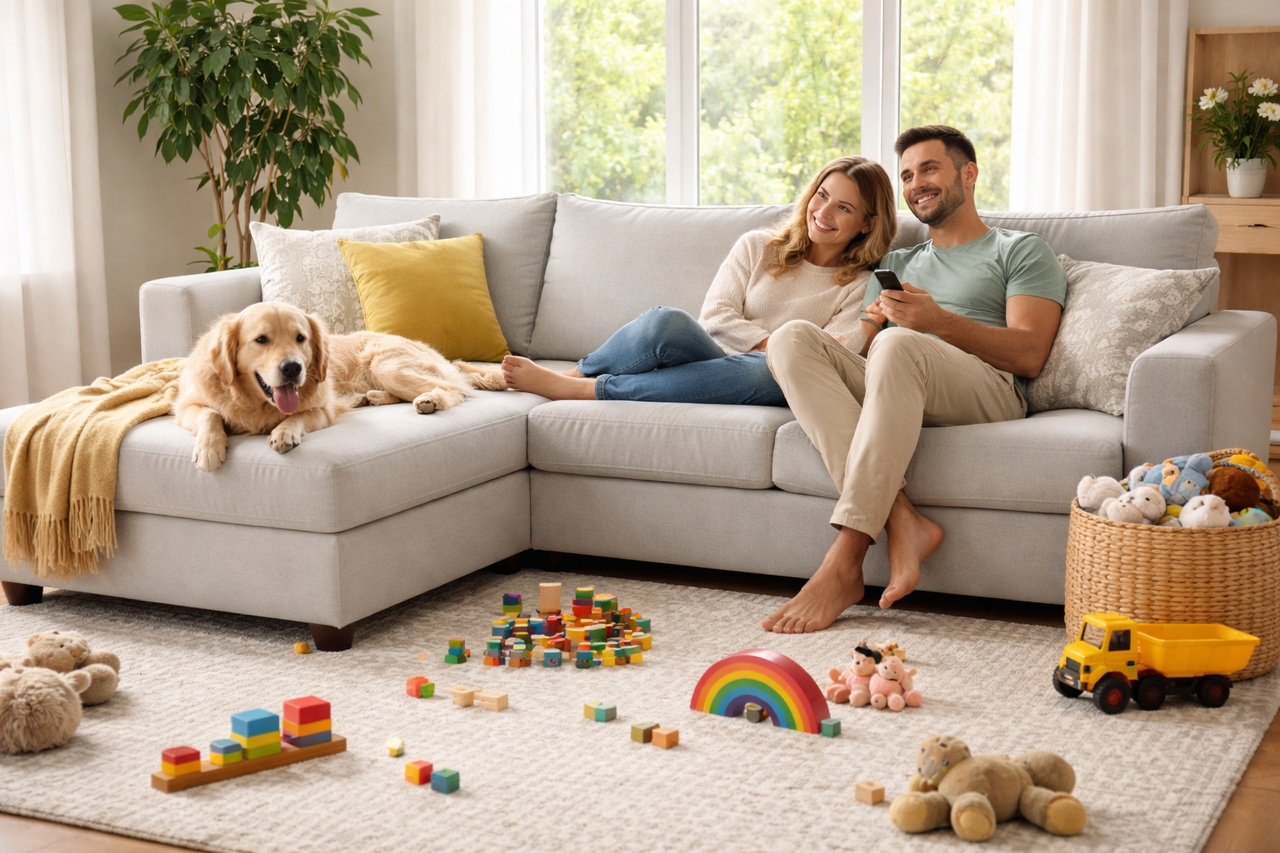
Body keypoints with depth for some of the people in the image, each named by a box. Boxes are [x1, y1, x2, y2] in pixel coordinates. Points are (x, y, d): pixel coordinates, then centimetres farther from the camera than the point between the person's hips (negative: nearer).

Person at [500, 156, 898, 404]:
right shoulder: (757, 247, 17)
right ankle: (575, 373, -13)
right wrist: (771, 345, -9)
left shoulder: (862, 287, 12)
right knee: (668, 323, -36)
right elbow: (715, 315, 5)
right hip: (709, 354, 1)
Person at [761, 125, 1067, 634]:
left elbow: (1029, 355, 1)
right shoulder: (896, 263, 35)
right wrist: (872, 322, -1)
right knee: (793, 338, -22)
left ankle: (844, 561, -44)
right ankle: (900, 520, -37)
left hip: (987, 393, -5)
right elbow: (863, 348, 24)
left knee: (898, 346, -37)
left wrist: (940, 322, -12)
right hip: (888, 392, 5)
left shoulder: (1020, 252, 18)